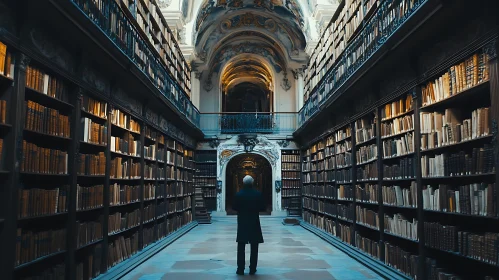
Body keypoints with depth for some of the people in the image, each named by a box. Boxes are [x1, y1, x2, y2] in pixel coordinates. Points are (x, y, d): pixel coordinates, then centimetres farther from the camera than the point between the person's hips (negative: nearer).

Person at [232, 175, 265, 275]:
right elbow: (263, 208, -5)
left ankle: (240, 269, 7)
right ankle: (252, 269, 10)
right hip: (254, 223, 0)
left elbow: (234, 207, -3)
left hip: (242, 223, 0)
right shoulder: (258, 194, -7)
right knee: (254, 248, 9)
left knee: (241, 248, 7)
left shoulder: (239, 194, -7)